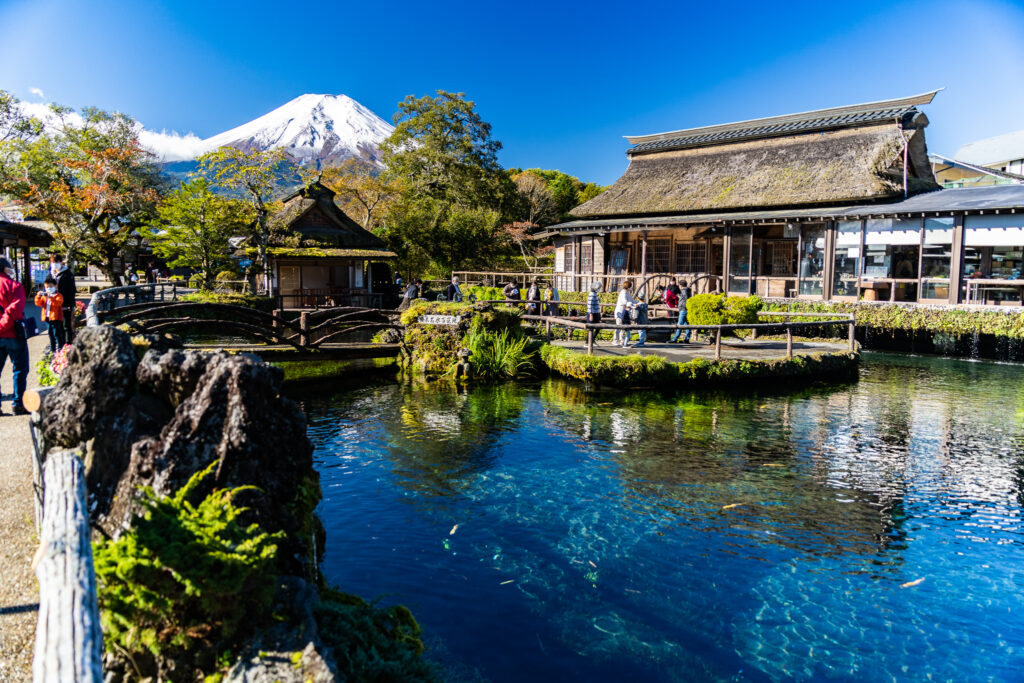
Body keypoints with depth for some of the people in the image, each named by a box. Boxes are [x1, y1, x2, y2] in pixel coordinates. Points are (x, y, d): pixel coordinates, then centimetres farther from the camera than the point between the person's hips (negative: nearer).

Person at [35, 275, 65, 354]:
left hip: (56, 318, -7)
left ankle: (60, 348, -4)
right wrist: (38, 297, -11)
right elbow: (38, 304, 7)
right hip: (47, 318, 7)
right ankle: (52, 349, 22)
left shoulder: (58, 295, -3)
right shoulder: (44, 296, 15)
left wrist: (50, 297, -33)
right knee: (51, 334, 14)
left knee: (57, 334, -8)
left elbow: (58, 302, -22)